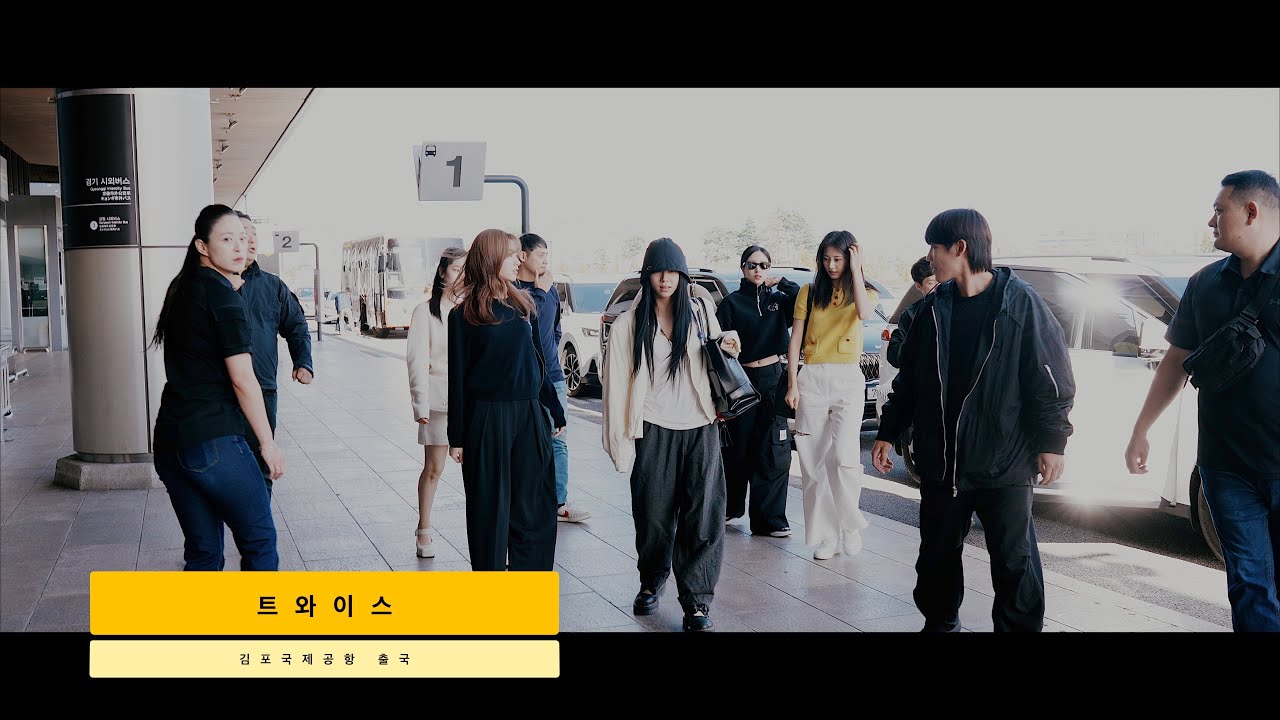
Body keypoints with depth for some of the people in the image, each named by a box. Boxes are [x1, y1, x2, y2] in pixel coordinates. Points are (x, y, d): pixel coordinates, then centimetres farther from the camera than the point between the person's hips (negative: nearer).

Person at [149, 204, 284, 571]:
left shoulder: (181, 290, 14)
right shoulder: (225, 299, -10)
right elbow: (243, 380, -13)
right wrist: (268, 443, -8)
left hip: (170, 441, 8)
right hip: (215, 441, -8)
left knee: (202, 551, 13)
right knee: (259, 540, 5)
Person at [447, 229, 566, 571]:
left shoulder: (523, 305, 9)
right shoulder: (464, 315, -2)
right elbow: (457, 378, -1)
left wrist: (554, 410, 17)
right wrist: (457, 437, -3)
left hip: (529, 416, 4)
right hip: (486, 418, -4)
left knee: (535, 508, 6)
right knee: (489, 509, 5)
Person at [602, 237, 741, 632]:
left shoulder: (700, 309, 6)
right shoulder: (629, 324, -1)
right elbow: (617, 385, -2)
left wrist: (725, 345, 1)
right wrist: (621, 442, -6)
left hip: (700, 429, 1)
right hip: (655, 430, -1)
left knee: (702, 517, -5)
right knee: (653, 515, 8)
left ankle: (697, 602, 2)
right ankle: (651, 583, 32)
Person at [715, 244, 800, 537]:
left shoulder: (778, 299, 10)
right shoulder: (731, 303, 2)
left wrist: (781, 282, -6)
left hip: (774, 379, 2)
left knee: (775, 452, -1)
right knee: (738, 449, 8)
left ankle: (769, 518, 5)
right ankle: (730, 506, 28)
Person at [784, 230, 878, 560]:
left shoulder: (863, 292, 9)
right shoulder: (809, 292, 10)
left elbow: (864, 313, -17)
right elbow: (795, 341, 6)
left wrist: (855, 270, -10)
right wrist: (792, 384, -2)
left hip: (848, 379, -1)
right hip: (812, 378, 2)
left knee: (844, 456, -14)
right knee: (813, 461, 0)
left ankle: (850, 524, 6)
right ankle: (826, 535, 9)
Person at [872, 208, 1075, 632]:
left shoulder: (1019, 302, -7)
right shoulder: (933, 308, 7)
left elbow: (1051, 378, -6)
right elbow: (909, 377, 13)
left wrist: (1051, 442, -8)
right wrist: (888, 433, 11)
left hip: (1004, 463, -5)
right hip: (940, 460, 5)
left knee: (1014, 558, 3)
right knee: (938, 553, 14)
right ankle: (940, 623, 32)